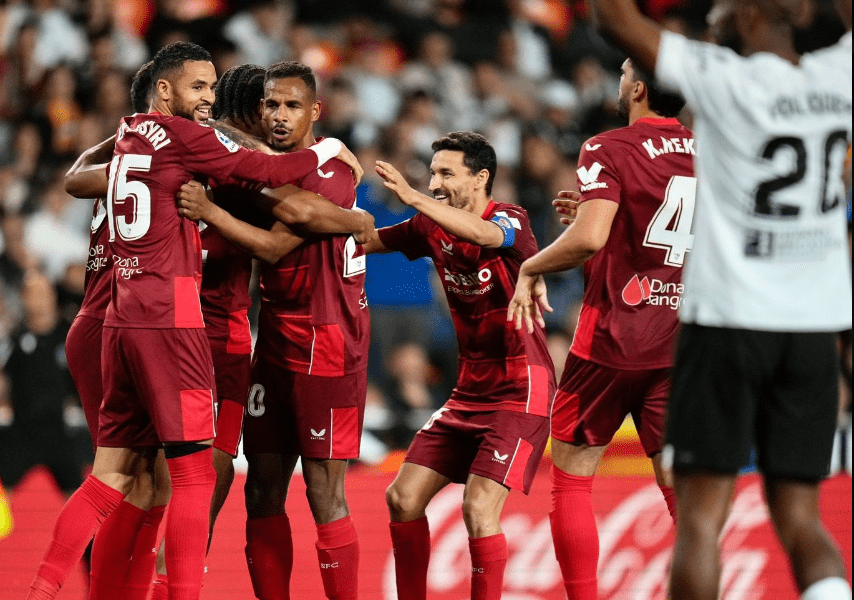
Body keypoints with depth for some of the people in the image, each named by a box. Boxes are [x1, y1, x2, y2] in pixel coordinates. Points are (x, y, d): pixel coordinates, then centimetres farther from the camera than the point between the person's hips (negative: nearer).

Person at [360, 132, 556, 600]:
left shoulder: (511, 219, -15)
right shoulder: (433, 227, 5)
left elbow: (485, 234, -39)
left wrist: (414, 199, -49)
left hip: (521, 390, -8)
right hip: (469, 390, 8)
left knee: (478, 508, -19)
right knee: (403, 497, 3)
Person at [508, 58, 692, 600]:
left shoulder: (610, 149, -10)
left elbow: (589, 237, -23)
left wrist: (532, 268, -4)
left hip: (614, 338, -4)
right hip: (681, 345, 5)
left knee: (571, 477, 9)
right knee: (681, 488, 3)